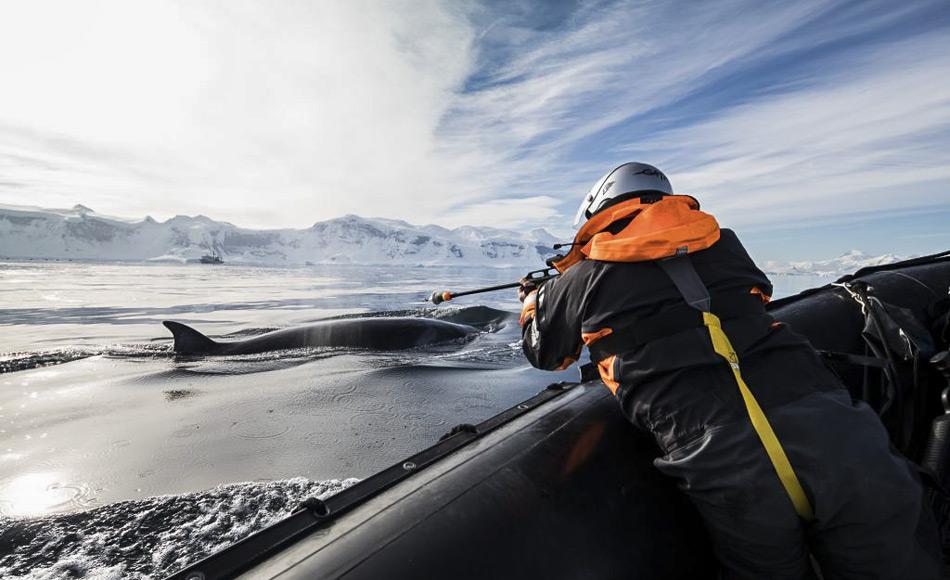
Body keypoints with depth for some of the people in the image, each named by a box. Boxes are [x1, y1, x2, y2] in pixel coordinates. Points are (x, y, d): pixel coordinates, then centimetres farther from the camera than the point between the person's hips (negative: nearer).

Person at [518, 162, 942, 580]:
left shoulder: (585, 277, 5)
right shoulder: (720, 241, 17)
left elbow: (544, 350, 20)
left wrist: (533, 299, 42)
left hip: (724, 470, -3)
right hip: (835, 436, 4)